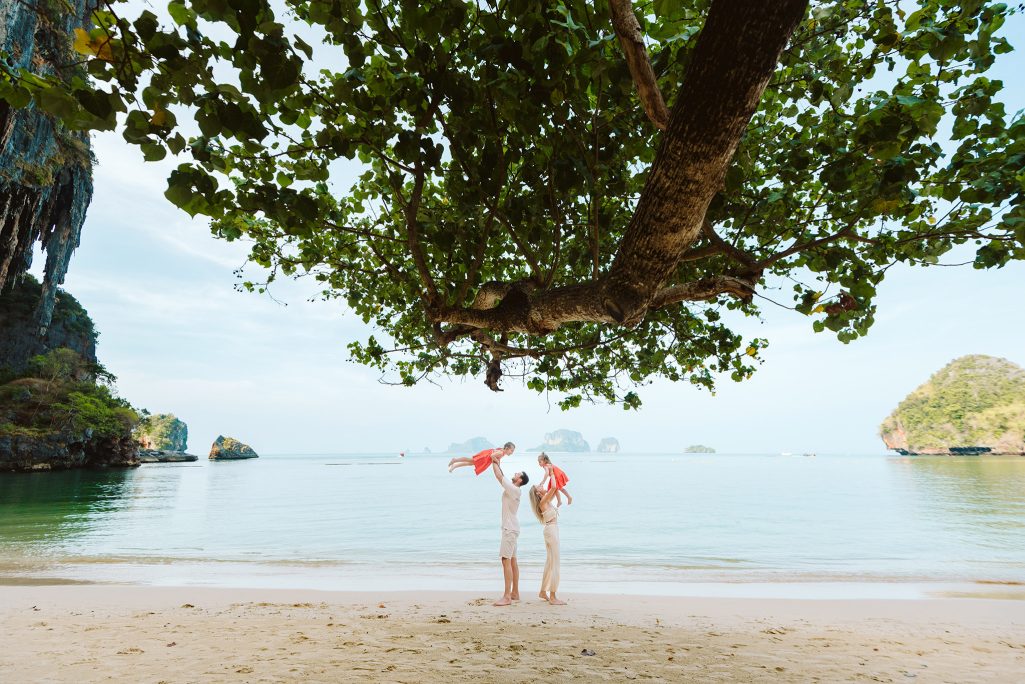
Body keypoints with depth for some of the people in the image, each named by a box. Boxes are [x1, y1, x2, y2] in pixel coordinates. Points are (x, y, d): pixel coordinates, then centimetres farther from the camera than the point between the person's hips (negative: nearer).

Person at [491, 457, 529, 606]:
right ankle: (515, 593, 20)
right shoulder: (512, 489, 10)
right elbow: (502, 477, 18)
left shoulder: (514, 489, -17)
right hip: (510, 528, 10)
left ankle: (507, 596, -10)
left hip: (510, 529, -10)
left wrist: (494, 463, -5)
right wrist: (498, 463, 14)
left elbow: (499, 477, -16)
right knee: (512, 561, 13)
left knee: (506, 560, -11)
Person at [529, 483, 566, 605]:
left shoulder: (546, 501, 12)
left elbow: (555, 490, 22)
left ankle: (543, 591, 25)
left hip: (552, 531, 10)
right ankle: (552, 596, -5)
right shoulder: (543, 502, -13)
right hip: (551, 531, -10)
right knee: (554, 563, -8)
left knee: (550, 562, 16)